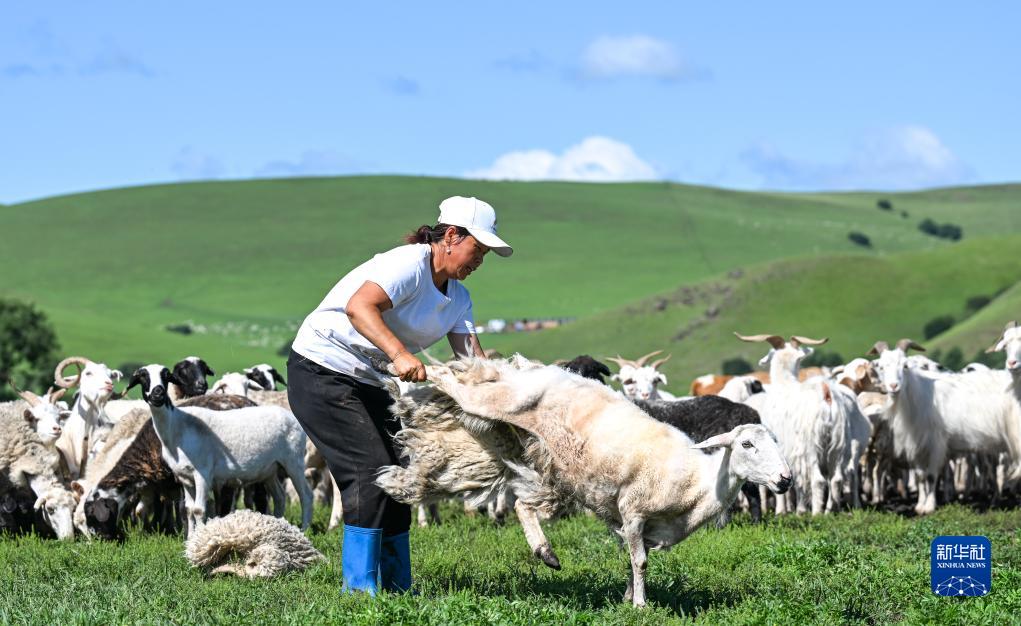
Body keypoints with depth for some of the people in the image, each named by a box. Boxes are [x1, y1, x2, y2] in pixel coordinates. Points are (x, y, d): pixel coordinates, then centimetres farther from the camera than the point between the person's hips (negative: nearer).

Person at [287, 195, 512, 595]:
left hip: (370, 383, 10)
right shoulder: (409, 264, -20)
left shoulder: (457, 299, 8)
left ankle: (397, 587, 15)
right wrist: (400, 354, -48)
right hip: (322, 371, -10)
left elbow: (472, 357, -1)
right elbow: (358, 306, -37)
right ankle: (359, 587, -14)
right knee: (370, 470, -17)